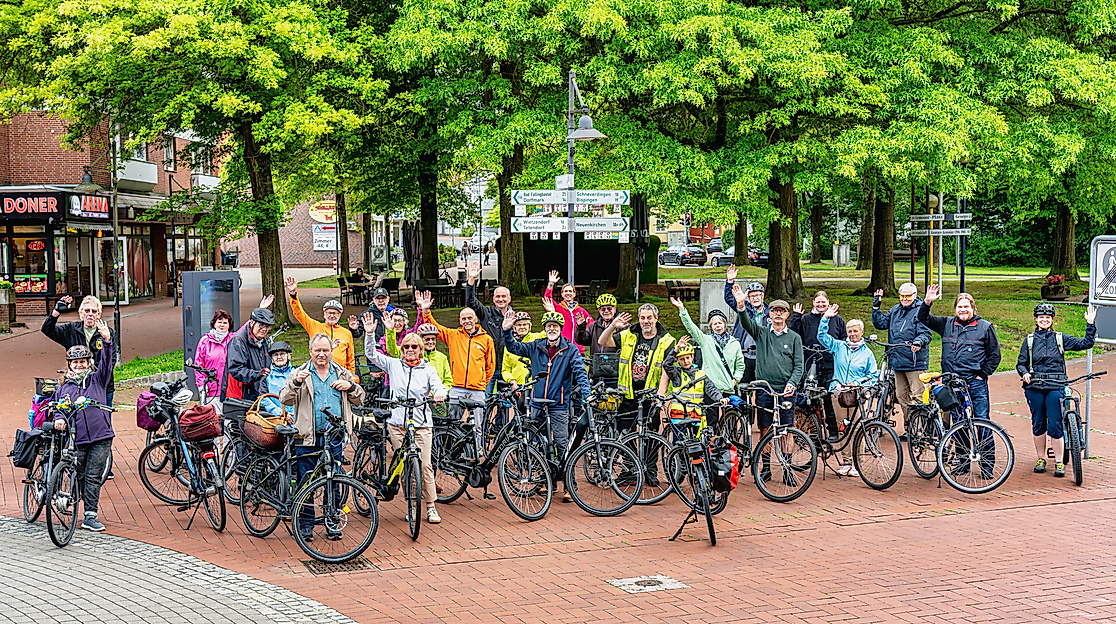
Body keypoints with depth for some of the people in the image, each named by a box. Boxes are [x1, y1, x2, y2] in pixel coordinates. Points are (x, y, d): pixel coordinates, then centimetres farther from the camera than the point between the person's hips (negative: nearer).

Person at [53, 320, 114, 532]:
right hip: (76, 439, 1)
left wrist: (106, 340, -20)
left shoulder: (97, 379, 8)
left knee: (94, 477, -1)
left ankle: (90, 516, 2)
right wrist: (59, 419, -8)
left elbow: (106, 362, -5)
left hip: (101, 437, -1)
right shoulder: (64, 387, 12)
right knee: (78, 476, 5)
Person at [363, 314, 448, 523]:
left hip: (422, 424, -1)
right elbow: (372, 355, 5)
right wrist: (369, 334, -11)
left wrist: (439, 394, -30)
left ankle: (431, 507, 0)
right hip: (397, 423, 1)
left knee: (425, 465, -8)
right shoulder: (394, 365, 8)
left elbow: (438, 386, -5)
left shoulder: (428, 369, 6)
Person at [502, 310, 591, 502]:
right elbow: (514, 347, 11)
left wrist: (587, 394, -22)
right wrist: (507, 330, -7)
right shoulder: (536, 347, 6)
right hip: (537, 404, 4)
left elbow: (580, 372, -8)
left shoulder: (570, 349, -2)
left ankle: (568, 486, -3)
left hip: (559, 405, -4)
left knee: (562, 445, -7)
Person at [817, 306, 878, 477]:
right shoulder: (839, 346, 12)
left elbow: (873, 376, 11)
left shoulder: (867, 353, 10)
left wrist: (858, 383, -5)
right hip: (838, 390, 1)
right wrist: (826, 318, -2)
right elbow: (822, 336, 7)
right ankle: (845, 461, 2)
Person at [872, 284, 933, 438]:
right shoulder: (895, 310, 16)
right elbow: (880, 323, 14)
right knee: (901, 397, 12)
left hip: (915, 362, -7)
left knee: (917, 397, -9)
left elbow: (926, 333, -12)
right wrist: (876, 306, 4)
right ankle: (907, 429, 20)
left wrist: (919, 342, -33)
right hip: (898, 362, 7)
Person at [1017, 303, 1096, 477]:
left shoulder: (1061, 339, 8)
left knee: (1055, 424, -7)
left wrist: (1090, 324, -3)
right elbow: (1021, 363, 11)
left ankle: (1059, 462, 0)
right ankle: (1041, 458, 20)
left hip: (1055, 386, -1)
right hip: (1034, 387, 1)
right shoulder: (1029, 340, 10)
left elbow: (1086, 343, 6)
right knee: (1038, 423, 7)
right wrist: (1024, 373, -9)